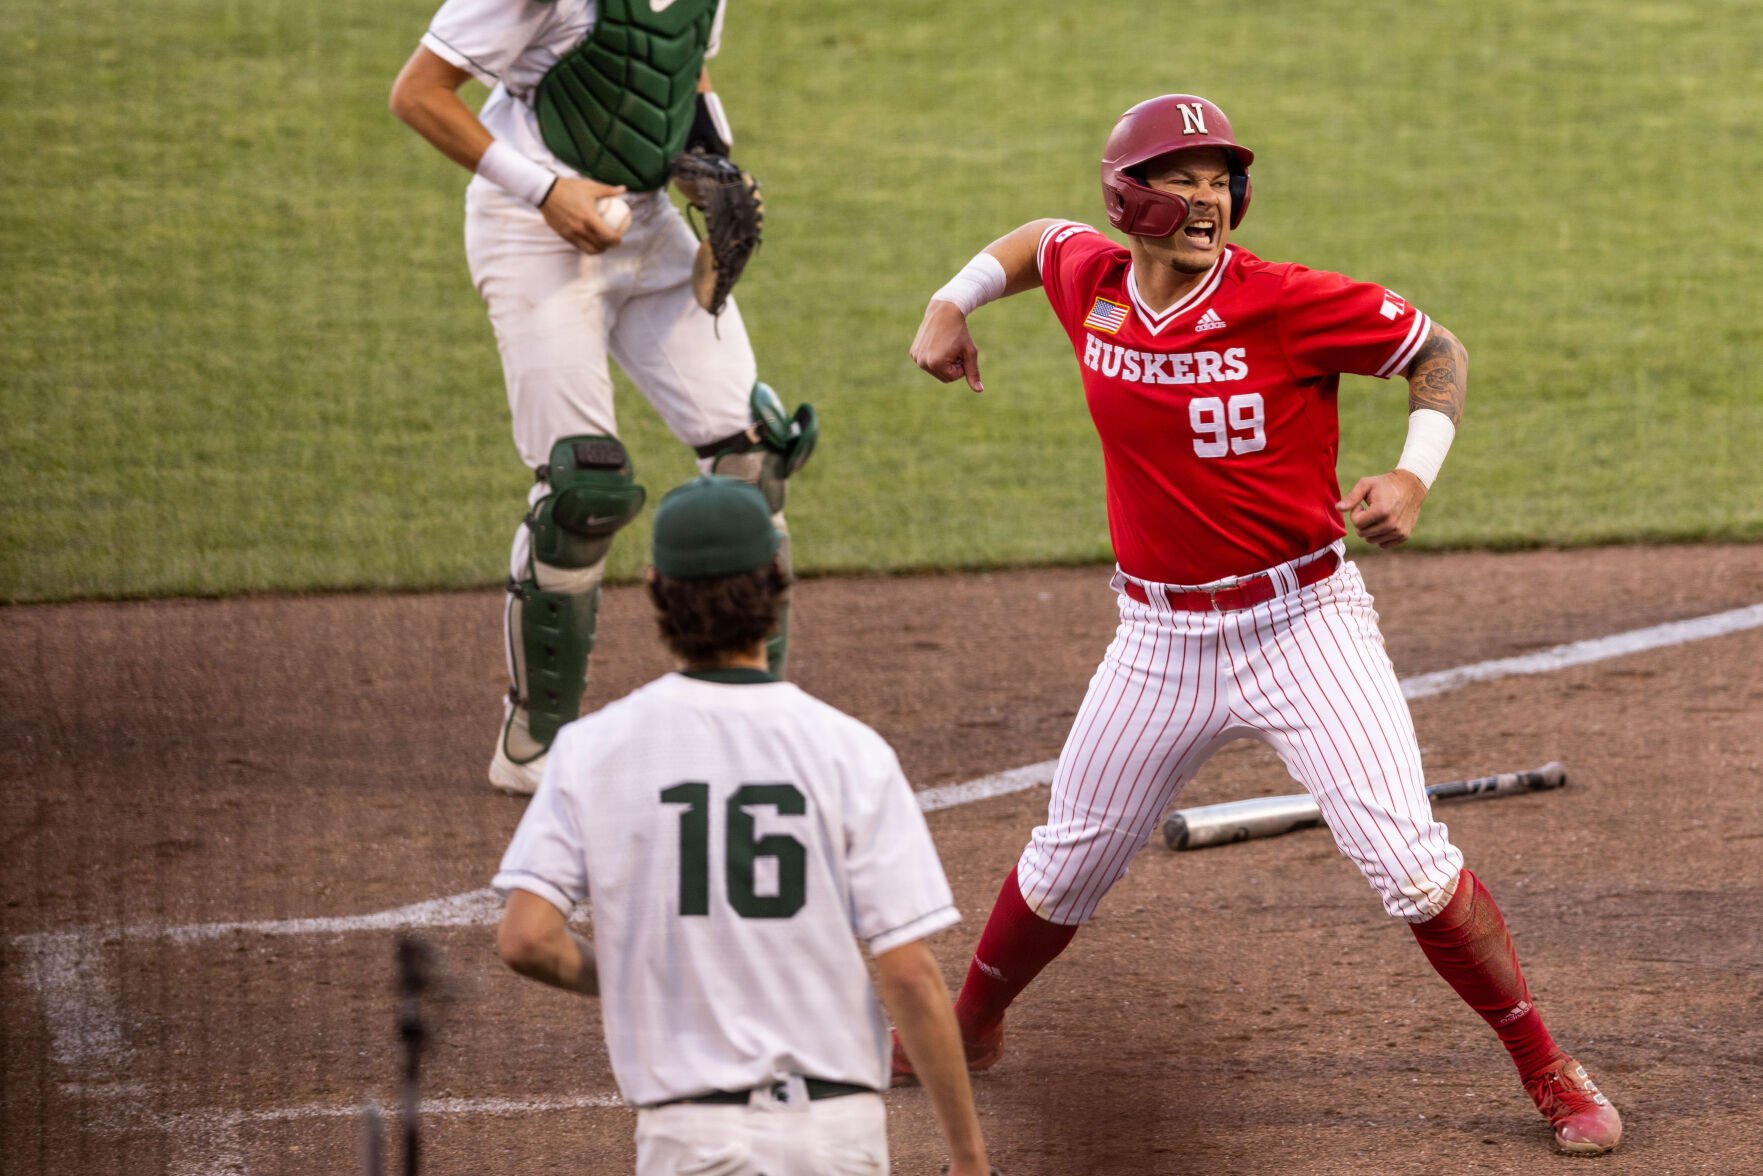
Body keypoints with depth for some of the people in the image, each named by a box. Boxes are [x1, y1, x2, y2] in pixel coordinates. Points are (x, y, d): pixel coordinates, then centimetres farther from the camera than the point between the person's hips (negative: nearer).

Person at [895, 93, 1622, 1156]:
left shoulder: (1290, 304, -16)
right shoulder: (1091, 285, -2)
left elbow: (1437, 351, -5)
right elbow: (1043, 238, 22)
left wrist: (1414, 476, -19)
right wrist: (955, 301, 13)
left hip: (1303, 624, -4)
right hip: (1161, 643, 4)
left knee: (1410, 867, -12)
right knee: (1067, 866, 17)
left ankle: (1551, 1075, -1)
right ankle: (967, 1027, 42)